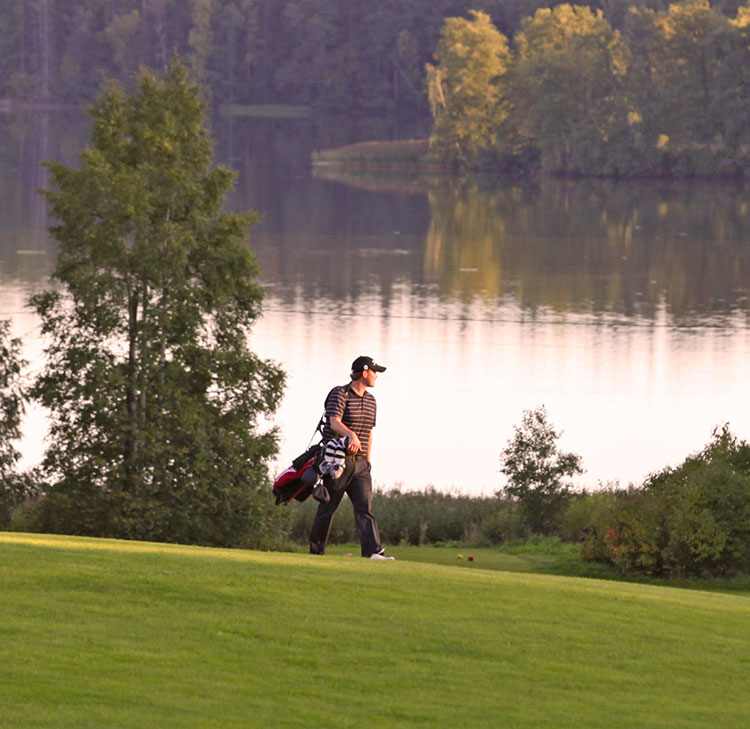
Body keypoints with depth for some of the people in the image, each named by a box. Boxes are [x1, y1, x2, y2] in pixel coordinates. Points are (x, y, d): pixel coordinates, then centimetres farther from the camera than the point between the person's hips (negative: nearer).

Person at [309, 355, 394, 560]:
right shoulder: (340, 394, -8)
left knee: (365, 508, -8)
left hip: (359, 463, 6)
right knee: (327, 508, 2)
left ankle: (373, 551, -21)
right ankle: (316, 551, 13)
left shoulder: (370, 401, 15)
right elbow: (334, 422, -23)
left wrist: (367, 462, 16)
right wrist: (352, 435, -42)